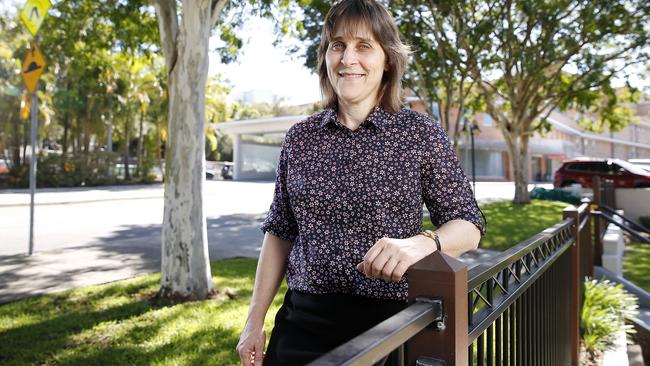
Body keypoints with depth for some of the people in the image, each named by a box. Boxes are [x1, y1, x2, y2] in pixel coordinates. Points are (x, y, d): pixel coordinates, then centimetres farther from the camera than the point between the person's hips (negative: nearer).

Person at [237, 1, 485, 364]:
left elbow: (468, 226, -4)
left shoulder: (421, 133, -5)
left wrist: (421, 243, -27)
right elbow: (280, 233, 8)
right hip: (303, 323, 2)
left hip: (388, 322, -2)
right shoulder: (300, 137, 3)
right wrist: (255, 321, 7)